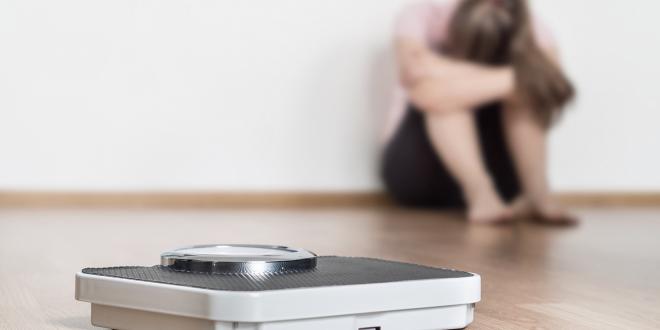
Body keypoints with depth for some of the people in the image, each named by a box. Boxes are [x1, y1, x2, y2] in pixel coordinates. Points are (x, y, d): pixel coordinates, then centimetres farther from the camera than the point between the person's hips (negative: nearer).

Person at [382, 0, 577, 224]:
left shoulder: (531, 32, -10)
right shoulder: (421, 18, -18)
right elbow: (423, 93, -36)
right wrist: (507, 80, -37)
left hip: (491, 170, 2)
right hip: (417, 171, -2)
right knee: (448, 89, -29)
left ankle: (537, 194, -31)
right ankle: (482, 197, -40)